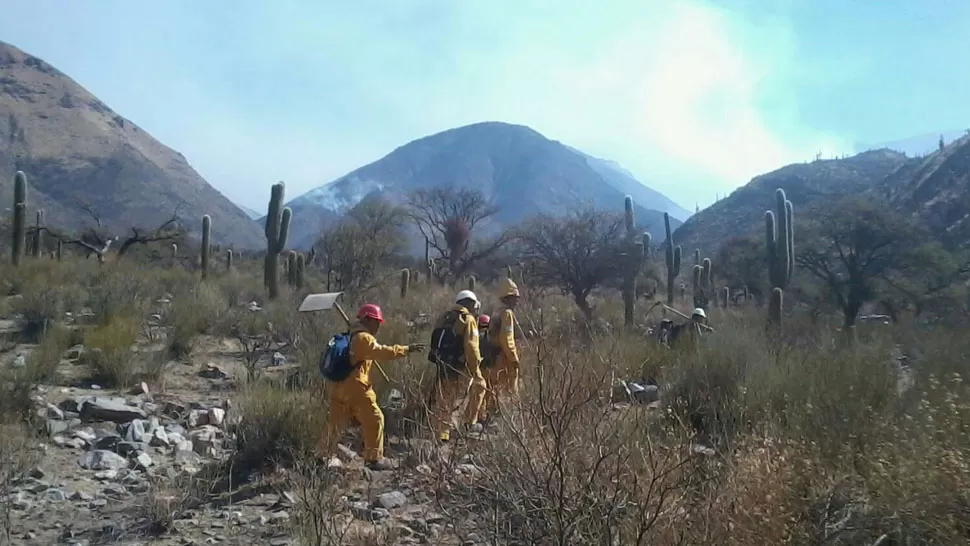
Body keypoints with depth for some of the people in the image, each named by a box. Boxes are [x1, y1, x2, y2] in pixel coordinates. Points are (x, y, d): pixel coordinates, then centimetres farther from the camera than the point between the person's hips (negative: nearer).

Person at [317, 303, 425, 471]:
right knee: (374, 420, 0)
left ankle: (320, 456, 16)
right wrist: (407, 349, -24)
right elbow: (382, 352, -24)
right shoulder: (363, 338, -11)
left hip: (341, 387, 9)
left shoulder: (353, 337, 21)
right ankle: (375, 459, 3)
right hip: (355, 388, -9)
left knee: (336, 424, 13)